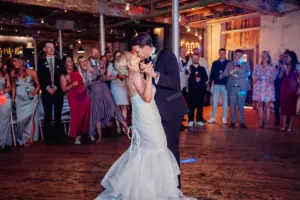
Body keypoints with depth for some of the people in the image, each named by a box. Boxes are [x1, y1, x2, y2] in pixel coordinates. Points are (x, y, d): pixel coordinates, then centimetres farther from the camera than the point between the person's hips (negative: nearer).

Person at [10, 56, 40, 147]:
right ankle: (23, 139, 16)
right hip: (19, 99, 3)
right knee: (21, 119, 3)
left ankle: (31, 139, 3)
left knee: (30, 117, -4)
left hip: (31, 98, -3)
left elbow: (38, 85, 1)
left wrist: (34, 93, -16)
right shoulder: (13, 73, 3)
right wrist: (13, 99, 7)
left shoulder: (32, 72, -6)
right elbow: (13, 87, 10)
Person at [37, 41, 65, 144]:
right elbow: (40, 77, 1)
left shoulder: (59, 61, 13)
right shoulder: (41, 62, 9)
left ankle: (59, 137, 9)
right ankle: (48, 138, 7)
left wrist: (55, 87, -6)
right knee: (47, 115, 0)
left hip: (58, 91, 1)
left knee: (58, 115, 3)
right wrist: (47, 88, -11)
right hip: (46, 91, -1)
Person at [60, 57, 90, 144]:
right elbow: (64, 89, -7)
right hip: (74, 98, -4)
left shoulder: (77, 72, 10)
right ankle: (76, 136, 13)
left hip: (84, 96, 5)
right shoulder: (64, 76, -3)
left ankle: (83, 132, 23)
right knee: (76, 117, -3)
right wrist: (72, 85, -22)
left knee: (86, 115, 5)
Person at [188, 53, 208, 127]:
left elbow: (206, 78, 7)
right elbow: (188, 78, -3)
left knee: (200, 105, 3)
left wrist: (200, 79, -8)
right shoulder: (189, 68, 7)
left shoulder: (202, 68, 15)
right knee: (191, 105, -2)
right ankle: (191, 120, 5)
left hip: (201, 89, 2)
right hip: (192, 89, -2)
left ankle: (199, 120, 10)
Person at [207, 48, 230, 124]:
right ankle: (213, 118, 13)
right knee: (214, 102, 4)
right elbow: (212, 74, 6)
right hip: (216, 85, 1)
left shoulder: (229, 63, 3)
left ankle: (224, 118, 15)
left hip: (225, 85, -1)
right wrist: (210, 85, 1)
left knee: (225, 102, 6)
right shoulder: (215, 63, 8)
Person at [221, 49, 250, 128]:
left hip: (242, 87, 0)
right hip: (232, 87, 0)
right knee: (232, 105, 2)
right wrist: (232, 71, -15)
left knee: (241, 105, 2)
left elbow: (248, 73, -4)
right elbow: (225, 74, 1)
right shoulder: (229, 64, 13)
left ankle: (242, 122, 10)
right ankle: (232, 121, 9)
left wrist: (237, 75, -12)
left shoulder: (246, 64, 11)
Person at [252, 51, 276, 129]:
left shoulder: (272, 68, 6)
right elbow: (254, 76, 9)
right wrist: (257, 77, -10)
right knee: (260, 104, 2)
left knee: (267, 105, -5)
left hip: (268, 88, -2)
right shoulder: (257, 67, 11)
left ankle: (267, 122, -1)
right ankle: (261, 121, 8)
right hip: (259, 88, 2)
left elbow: (273, 78, 5)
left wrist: (270, 78, -16)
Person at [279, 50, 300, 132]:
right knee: (284, 106, 1)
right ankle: (284, 125, 4)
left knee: (291, 106, 1)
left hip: (293, 89, -4)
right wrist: (283, 69, -9)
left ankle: (290, 126, 6)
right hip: (284, 88, 4)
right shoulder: (284, 67, 11)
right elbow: (280, 77, 3)